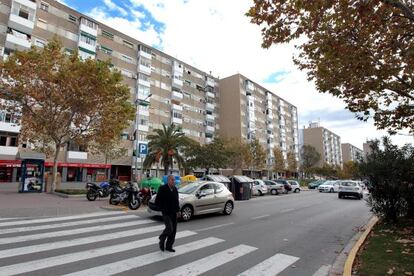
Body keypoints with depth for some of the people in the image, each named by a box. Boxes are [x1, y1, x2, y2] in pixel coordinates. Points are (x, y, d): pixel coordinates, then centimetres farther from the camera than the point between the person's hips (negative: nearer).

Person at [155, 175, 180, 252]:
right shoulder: (162, 188, -11)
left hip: (174, 213, 6)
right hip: (166, 213, -6)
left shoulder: (175, 189, 6)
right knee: (169, 228, -14)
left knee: (173, 230, 7)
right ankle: (162, 240, 16)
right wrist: (163, 209, -10)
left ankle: (169, 246, 23)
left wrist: (177, 210, 7)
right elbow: (157, 201, -10)